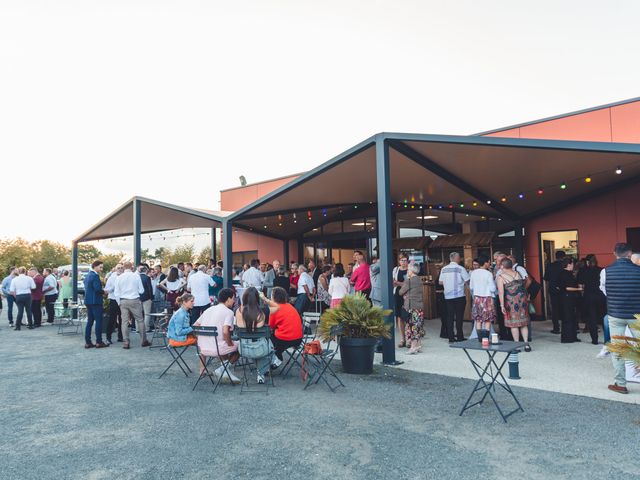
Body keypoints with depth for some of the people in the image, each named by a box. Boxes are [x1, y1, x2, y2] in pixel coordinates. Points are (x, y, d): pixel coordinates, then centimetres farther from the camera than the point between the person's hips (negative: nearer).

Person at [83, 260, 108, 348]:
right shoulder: (95, 276, -14)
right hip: (95, 301, -9)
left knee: (90, 321, 11)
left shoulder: (87, 275, 15)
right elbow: (97, 289, -24)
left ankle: (88, 342, 12)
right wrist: (104, 292, -5)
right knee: (99, 321, -3)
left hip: (88, 300, 9)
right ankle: (99, 342, -2)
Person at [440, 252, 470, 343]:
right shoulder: (460, 268, -7)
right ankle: (459, 337, 8)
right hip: (459, 295, -4)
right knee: (459, 316, 3)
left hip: (448, 296, 4)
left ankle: (451, 338, 8)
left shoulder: (444, 269, 5)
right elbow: (467, 281, -5)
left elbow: (440, 282, 9)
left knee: (450, 317, 6)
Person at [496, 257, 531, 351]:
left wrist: (502, 305, -14)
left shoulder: (500, 277, -8)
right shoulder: (517, 273, 8)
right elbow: (525, 285, 14)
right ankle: (526, 343, 7)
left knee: (514, 323, 4)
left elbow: (501, 292, -15)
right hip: (522, 300, 4)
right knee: (523, 323, 11)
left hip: (511, 301, -4)